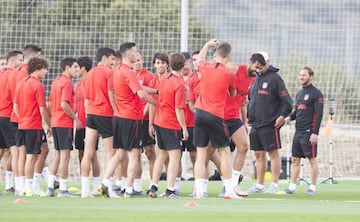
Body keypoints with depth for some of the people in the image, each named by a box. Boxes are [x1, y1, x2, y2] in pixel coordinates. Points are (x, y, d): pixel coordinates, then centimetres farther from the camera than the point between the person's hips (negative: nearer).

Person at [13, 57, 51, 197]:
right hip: (34, 126, -8)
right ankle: (29, 189, -5)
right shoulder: (38, 85, -12)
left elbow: (15, 106, 15)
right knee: (31, 156, -6)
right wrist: (50, 126, -4)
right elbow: (42, 109, -13)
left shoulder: (20, 84, 12)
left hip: (22, 125, 8)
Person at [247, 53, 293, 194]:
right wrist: (249, 116, 13)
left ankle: (274, 185, -1)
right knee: (259, 155, 10)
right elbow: (251, 99, 22)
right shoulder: (256, 79, 14)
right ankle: (259, 185, 14)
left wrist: (282, 116, -19)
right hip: (255, 124, 7)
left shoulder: (274, 78, -8)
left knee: (273, 153, -3)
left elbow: (287, 100, -11)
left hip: (270, 124, -7)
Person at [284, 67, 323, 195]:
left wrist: (315, 133, -18)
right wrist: (290, 117, 2)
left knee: (312, 159, -2)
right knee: (295, 160, 6)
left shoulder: (316, 94, -7)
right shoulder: (300, 93, 17)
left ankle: (313, 187, 3)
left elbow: (318, 114, -12)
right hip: (298, 132, 8)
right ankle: (292, 186, 8)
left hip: (309, 133, -8)